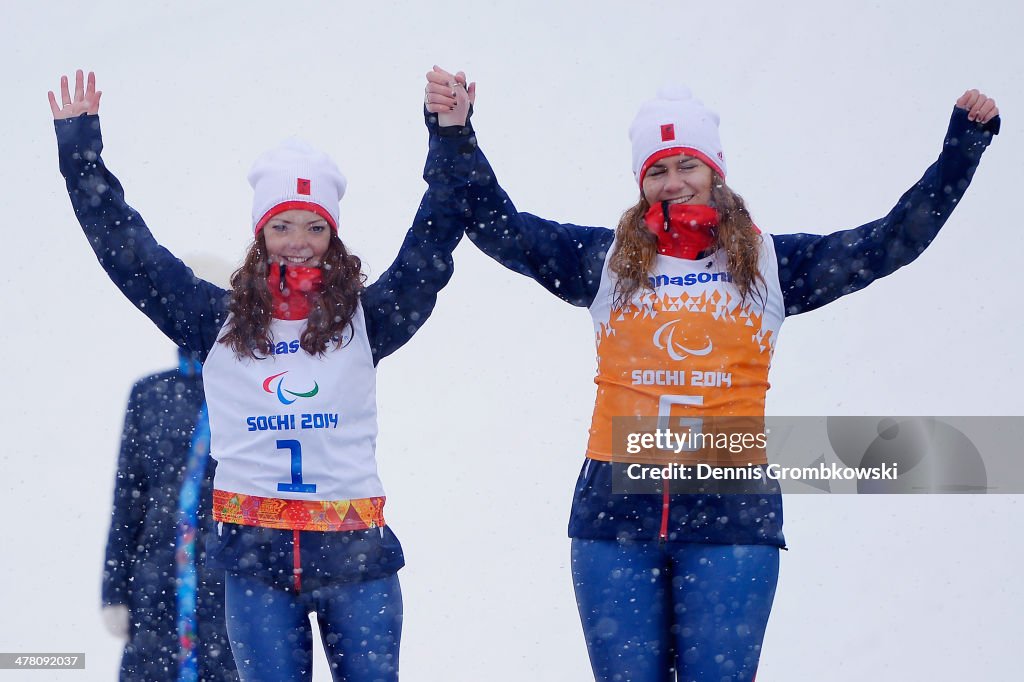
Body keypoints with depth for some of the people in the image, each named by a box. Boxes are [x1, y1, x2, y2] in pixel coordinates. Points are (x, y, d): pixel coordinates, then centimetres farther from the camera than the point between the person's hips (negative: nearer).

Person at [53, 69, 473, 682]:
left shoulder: (365, 319, 7)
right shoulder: (219, 321, 8)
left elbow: (433, 243, 3)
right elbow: (125, 246, 10)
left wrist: (450, 141, -7)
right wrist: (80, 145, 8)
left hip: (356, 556, 0)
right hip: (255, 557, 0)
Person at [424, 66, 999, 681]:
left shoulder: (770, 263, 10)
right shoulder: (606, 261, 11)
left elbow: (893, 241, 9)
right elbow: (500, 227, 7)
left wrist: (965, 143, 5)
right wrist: (455, 135, -3)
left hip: (732, 517, -1)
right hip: (616, 513, 1)